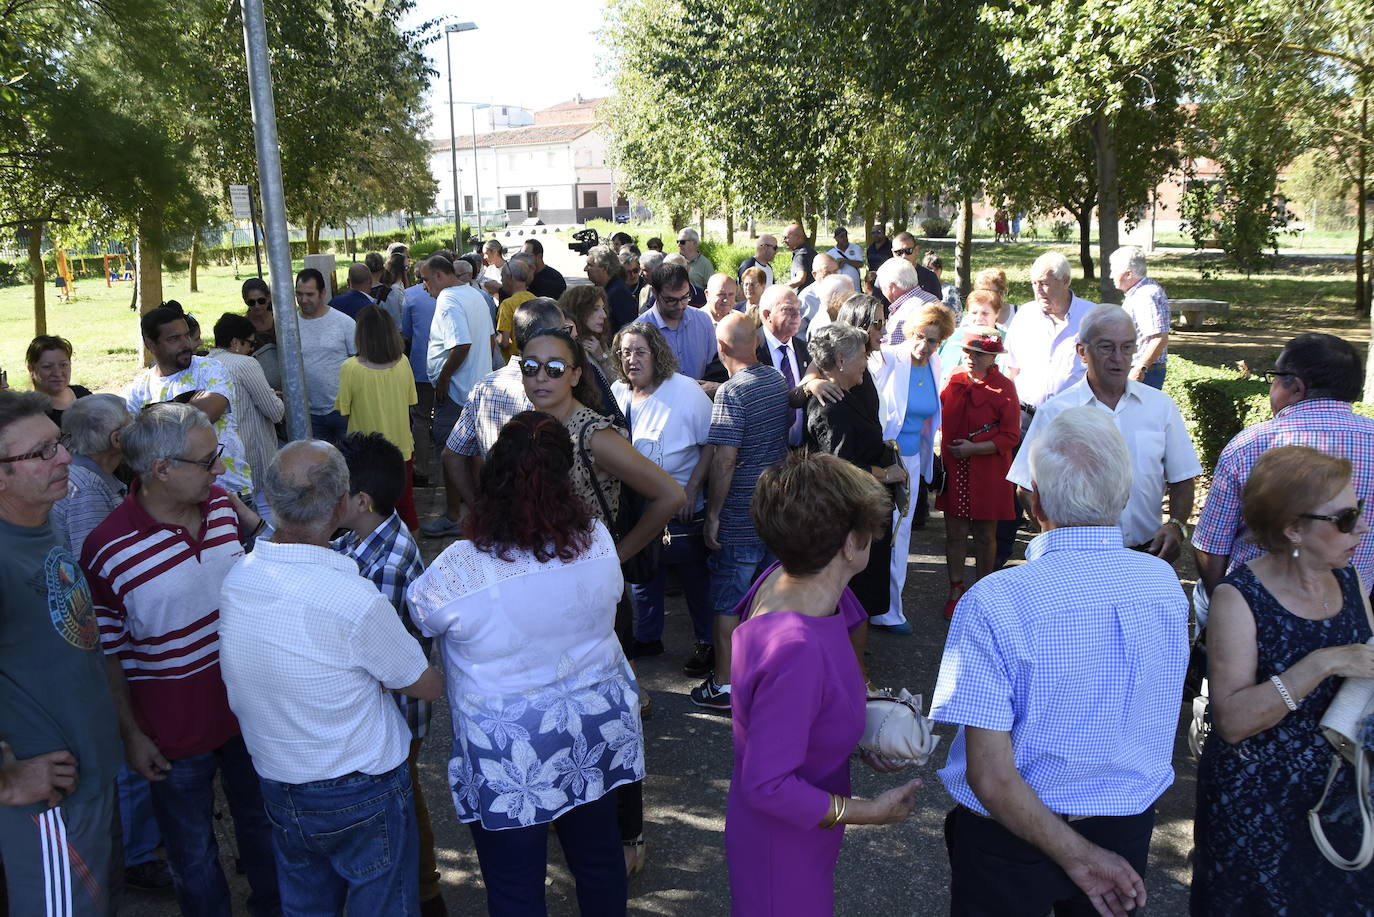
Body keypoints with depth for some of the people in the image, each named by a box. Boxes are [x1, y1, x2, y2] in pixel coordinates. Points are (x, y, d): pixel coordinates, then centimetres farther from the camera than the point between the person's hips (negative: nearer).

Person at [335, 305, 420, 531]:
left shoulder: (351, 369, -19)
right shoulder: (402, 362, -9)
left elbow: (344, 413, -8)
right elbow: (409, 404, 2)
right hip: (402, 447, 3)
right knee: (405, 503, 19)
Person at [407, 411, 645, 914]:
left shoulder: (459, 568, -25)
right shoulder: (598, 540, -14)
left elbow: (418, 611, -4)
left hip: (509, 756, -4)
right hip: (598, 732, 4)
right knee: (599, 854, 25)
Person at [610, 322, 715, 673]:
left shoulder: (686, 391, -16)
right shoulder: (617, 394, -1)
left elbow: (710, 444, -12)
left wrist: (692, 489, -18)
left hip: (681, 509, -5)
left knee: (695, 580, 9)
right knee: (641, 577, 20)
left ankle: (707, 644, 28)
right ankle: (647, 638, 40)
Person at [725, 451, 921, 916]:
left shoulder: (782, 578, -13)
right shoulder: (797, 649, -39)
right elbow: (766, 785, -31)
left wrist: (860, 731, 0)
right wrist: (867, 812, -22)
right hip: (784, 847, -8)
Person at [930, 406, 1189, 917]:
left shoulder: (994, 602, -27)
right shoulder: (1165, 584, -13)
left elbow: (990, 777, -26)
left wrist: (1076, 855, -16)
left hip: (1011, 833, -3)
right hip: (1127, 831, 4)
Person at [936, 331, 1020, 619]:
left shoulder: (1003, 387, -6)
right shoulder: (952, 382, 4)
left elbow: (1010, 436, -9)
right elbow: (941, 420, 19)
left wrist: (973, 448, -18)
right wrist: (942, 450, 4)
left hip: (988, 474, -3)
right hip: (953, 471, 3)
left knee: (985, 535, 9)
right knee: (955, 533, 7)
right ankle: (956, 591, 19)